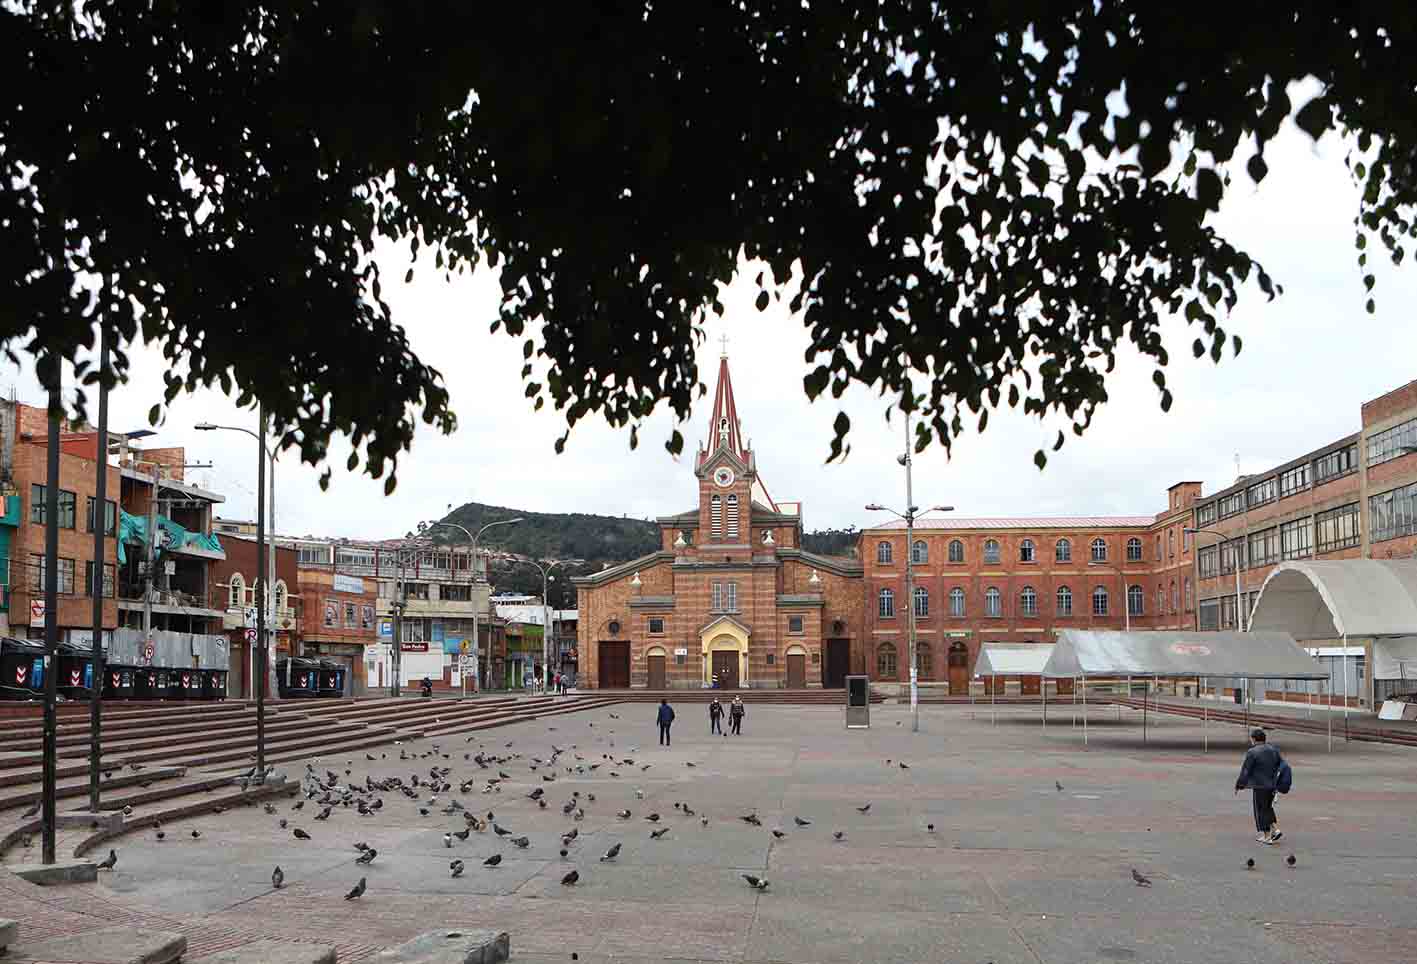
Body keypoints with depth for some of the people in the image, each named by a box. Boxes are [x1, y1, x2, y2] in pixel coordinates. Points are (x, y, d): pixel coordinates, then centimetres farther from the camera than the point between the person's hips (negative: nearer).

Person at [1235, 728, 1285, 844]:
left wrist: (1239, 785, -2)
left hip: (1260, 786, -7)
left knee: (1261, 810, 3)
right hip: (1273, 784, 7)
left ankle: (1267, 836, 6)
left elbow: (1245, 771, -11)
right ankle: (1276, 829, 10)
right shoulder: (1273, 749, 6)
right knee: (1268, 808, 21)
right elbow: (1282, 765, 12)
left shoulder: (1252, 752, -14)